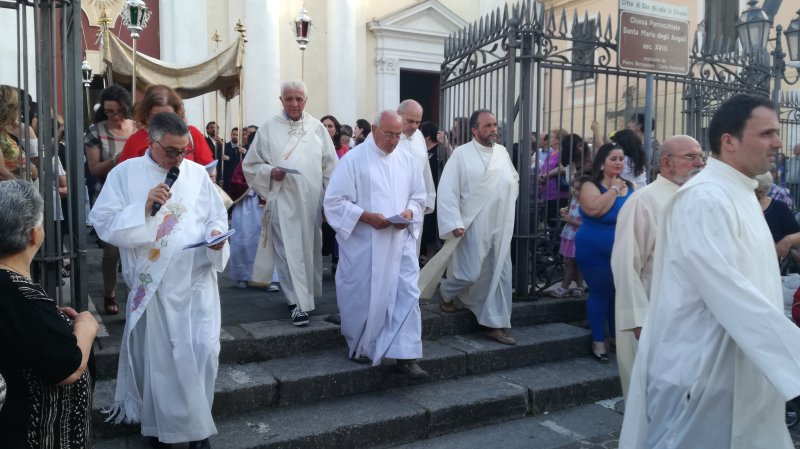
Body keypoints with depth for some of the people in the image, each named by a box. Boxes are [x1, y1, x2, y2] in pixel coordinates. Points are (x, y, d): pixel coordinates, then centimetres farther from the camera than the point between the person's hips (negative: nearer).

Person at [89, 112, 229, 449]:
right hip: (155, 285, -2)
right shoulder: (125, 173, -1)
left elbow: (217, 216, 10)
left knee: (204, 352, 2)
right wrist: (144, 207, -19)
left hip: (198, 279, 2)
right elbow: (103, 223, -7)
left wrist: (217, 235, -11)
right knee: (159, 357, 8)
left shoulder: (196, 172, 6)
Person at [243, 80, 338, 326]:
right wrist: (270, 172, -15)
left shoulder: (317, 128, 4)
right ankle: (298, 302, 1)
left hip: (312, 201, 2)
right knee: (289, 253, -4)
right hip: (283, 201, -2)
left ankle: (305, 295, 31)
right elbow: (250, 165, 4)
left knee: (309, 251, 12)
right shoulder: (268, 129, 0)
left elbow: (330, 166, 6)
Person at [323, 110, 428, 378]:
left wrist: (409, 213, -9)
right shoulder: (353, 159, -6)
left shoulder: (407, 160, 9)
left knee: (407, 295, -3)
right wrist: (367, 216, -19)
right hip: (364, 245, -4)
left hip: (400, 243, 4)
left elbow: (419, 196, 14)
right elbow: (334, 200, -9)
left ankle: (405, 355, 3)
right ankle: (360, 348, 29)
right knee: (363, 296, 7)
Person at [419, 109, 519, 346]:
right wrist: (455, 223, -17)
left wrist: (508, 203, 9)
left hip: (501, 227, 6)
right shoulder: (461, 154, -10)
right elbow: (447, 190, -12)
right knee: (470, 275, -5)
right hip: (473, 227, -5)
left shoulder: (502, 152, 6)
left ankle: (496, 325, 16)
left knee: (501, 275, 6)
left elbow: (514, 180, 22)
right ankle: (446, 292, 28)